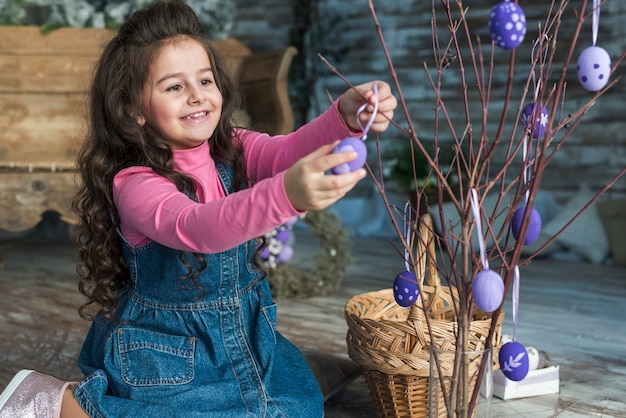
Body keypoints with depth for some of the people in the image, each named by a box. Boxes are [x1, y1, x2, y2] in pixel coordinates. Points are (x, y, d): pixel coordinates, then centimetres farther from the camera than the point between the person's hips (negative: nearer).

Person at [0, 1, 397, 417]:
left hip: (242, 335, 6)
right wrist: (286, 194, -60)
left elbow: (288, 151, -23)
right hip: (163, 349, -6)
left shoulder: (236, 151, -4)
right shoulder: (135, 184, -24)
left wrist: (346, 116, -44)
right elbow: (194, 227, -42)